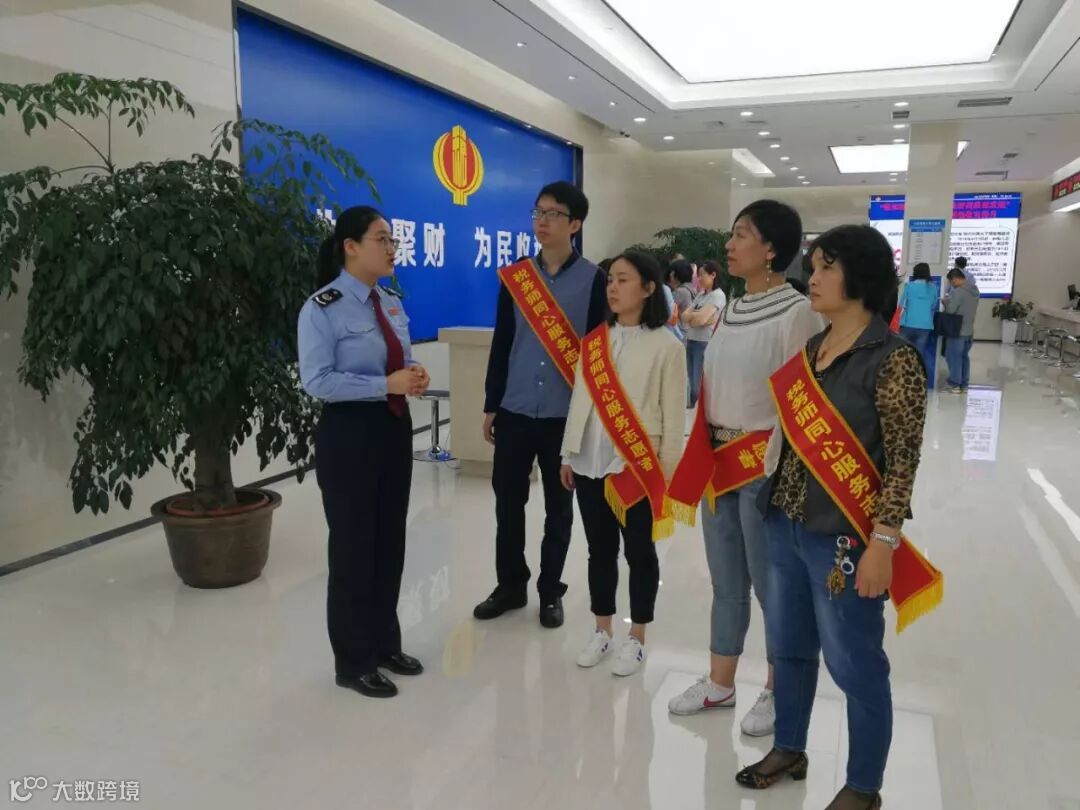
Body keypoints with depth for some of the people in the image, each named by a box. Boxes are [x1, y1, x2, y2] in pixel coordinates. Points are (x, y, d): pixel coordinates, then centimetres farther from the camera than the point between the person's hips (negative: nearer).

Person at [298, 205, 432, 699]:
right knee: (353, 546, 4)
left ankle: (386, 644, 35)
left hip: (394, 427, 7)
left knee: (390, 541, 17)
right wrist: (386, 384, -25)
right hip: (349, 433, -7)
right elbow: (317, 381, -21)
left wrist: (416, 375, -7)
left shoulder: (392, 303, 9)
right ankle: (353, 662, 23)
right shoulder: (322, 309, -14)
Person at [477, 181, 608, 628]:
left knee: (559, 507, 9)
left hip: (566, 415, -2)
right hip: (515, 411, 3)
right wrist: (491, 405, 8)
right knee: (508, 501, 9)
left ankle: (551, 592, 26)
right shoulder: (514, 276, 6)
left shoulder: (594, 279, -3)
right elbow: (501, 344, 8)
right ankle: (510, 585, 27)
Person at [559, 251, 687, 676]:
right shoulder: (593, 341, 7)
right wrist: (569, 453, 12)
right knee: (599, 550, 14)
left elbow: (674, 414, -6)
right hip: (591, 464, 4)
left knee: (639, 552, 9)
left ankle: (636, 639, 24)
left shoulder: (666, 346, -7)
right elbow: (579, 399, 11)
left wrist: (666, 471, -8)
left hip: (638, 467, -4)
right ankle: (602, 630, 30)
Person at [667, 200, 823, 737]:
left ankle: (777, 693, 27)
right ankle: (719, 684, 32)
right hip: (717, 463, 7)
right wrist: (702, 454, 14)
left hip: (766, 467, -7)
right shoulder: (730, 310, 10)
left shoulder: (796, 313, -13)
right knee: (725, 583, 17)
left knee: (770, 585, 8)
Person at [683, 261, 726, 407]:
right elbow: (685, 315, 7)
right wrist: (697, 317, -10)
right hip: (691, 342, 7)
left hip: (705, 344, -7)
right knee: (692, 384, 11)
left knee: (699, 386, -3)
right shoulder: (700, 295, 15)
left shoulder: (718, 295, -8)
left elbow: (701, 319, -19)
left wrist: (692, 316, 0)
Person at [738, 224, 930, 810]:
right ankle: (789, 750, 42)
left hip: (844, 539, -7)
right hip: (785, 525, 7)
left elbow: (903, 462, -15)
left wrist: (882, 545, -19)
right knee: (789, 648, 20)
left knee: (854, 665, 9)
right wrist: (775, 506, 14)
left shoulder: (893, 359, -14)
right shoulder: (810, 349, 8)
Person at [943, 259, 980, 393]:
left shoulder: (958, 291, -19)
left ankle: (955, 385, 1)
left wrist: (946, 301, 0)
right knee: (964, 356, 14)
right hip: (970, 330, 8)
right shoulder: (975, 290, 8)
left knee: (953, 357, 0)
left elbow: (950, 310, -20)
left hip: (957, 330, -8)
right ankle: (964, 385, 17)